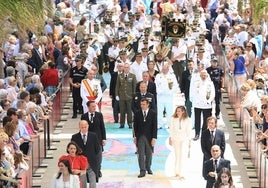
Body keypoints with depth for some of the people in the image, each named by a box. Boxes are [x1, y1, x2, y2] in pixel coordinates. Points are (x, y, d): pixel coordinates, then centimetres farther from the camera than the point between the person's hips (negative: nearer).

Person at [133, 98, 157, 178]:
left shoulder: (153, 113, -3)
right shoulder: (137, 114, 2)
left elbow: (155, 126, -4)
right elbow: (135, 126, 7)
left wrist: (154, 138, -10)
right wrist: (135, 137, 4)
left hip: (149, 137, 0)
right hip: (140, 137, 0)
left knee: (149, 154, 11)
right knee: (141, 155, -7)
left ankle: (148, 168, 30)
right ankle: (142, 171, -8)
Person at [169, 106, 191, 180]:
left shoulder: (187, 120, -2)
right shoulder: (173, 119, 2)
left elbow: (188, 131, 2)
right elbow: (171, 129, 8)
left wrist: (189, 140, 2)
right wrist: (170, 138, 7)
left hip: (184, 139, -2)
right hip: (175, 139, 2)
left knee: (182, 156, -10)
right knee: (177, 156, 9)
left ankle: (181, 174, -13)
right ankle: (176, 172, 22)